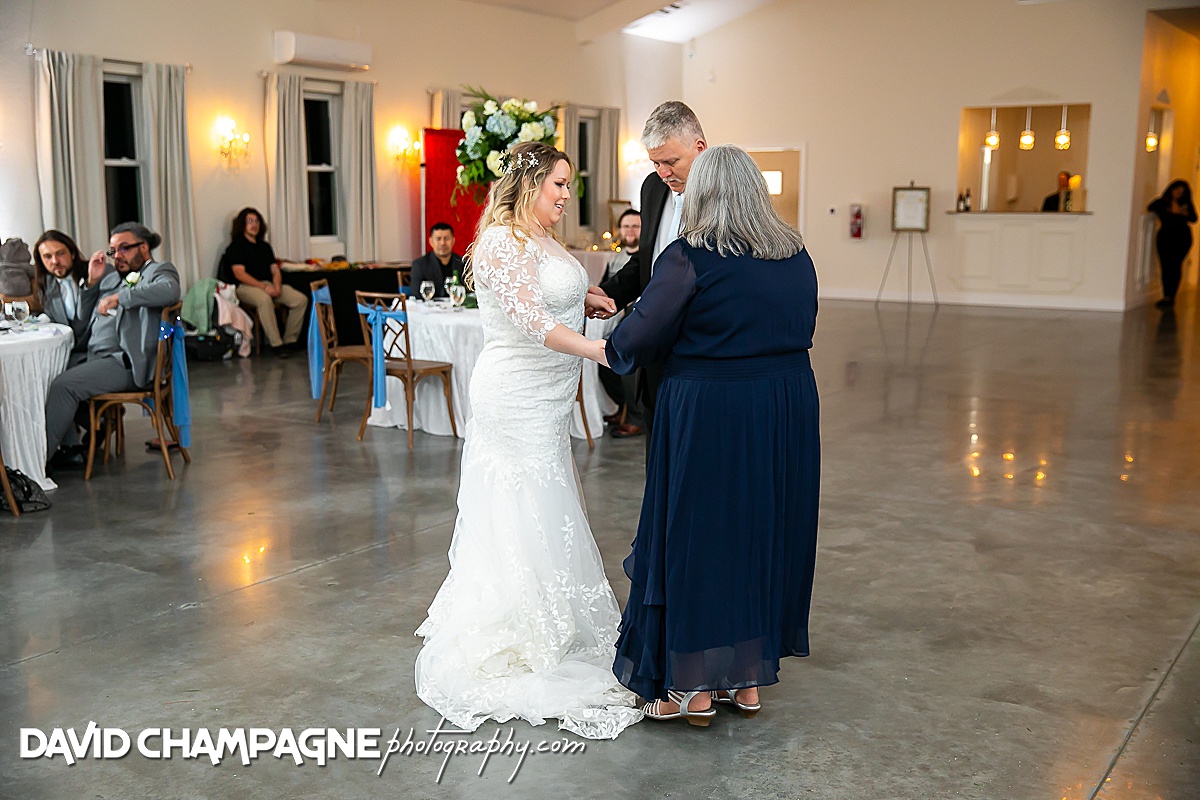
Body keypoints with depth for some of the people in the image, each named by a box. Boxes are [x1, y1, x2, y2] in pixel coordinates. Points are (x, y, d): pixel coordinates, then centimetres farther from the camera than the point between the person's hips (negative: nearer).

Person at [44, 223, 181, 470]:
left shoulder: (160, 270, 4)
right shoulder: (111, 276, 26)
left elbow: (169, 291, -22)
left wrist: (118, 297, -23)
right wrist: (93, 282, 16)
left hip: (126, 362, -8)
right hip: (94, 357, 9)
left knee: (64, 385, -23)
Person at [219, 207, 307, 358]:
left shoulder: (265, 246, 24)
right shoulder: (236, 246, 4)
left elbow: (275, 270, 17)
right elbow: (239, 273, -8)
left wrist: (277, 286, -6)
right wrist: (264, 287, -18)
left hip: (269, 285, 6)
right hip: (246, 287, -6)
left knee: (301, 299, -16)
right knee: (265, 300, -41)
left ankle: (290, 340, -10)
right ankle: (276, 344, -37)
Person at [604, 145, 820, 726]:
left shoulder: (690, 258, -14)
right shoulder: (796, 256, 4)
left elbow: (639, 338, -12)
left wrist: (612, 344, 9)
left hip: (706, 413, -6)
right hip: (787, 410, 6)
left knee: (698, 536, 7)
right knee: (765, 531, 16)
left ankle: (694, 687, 17)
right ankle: (748, 678, 28)